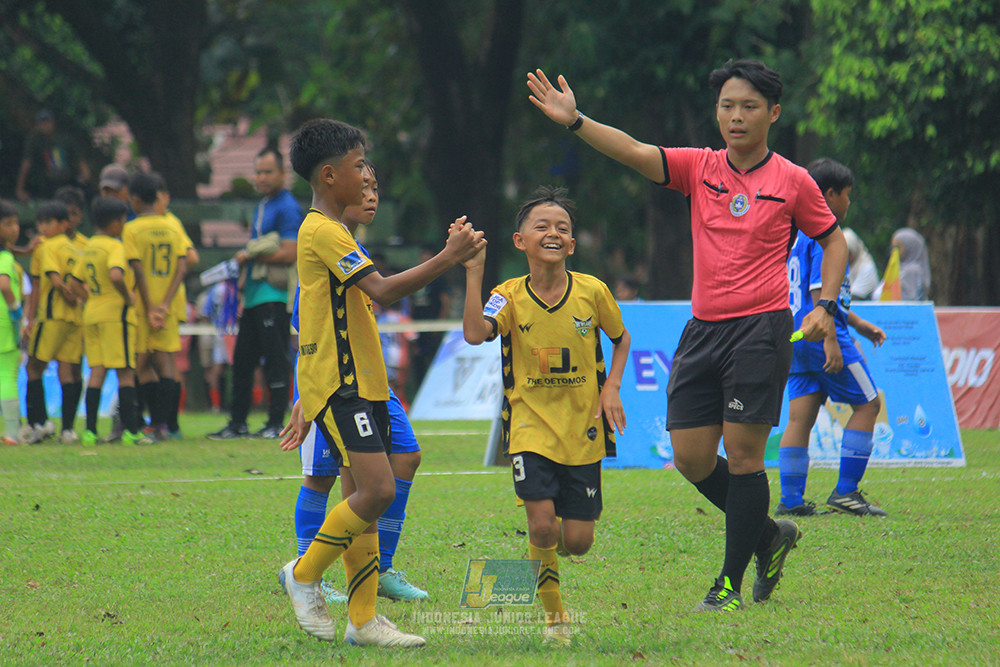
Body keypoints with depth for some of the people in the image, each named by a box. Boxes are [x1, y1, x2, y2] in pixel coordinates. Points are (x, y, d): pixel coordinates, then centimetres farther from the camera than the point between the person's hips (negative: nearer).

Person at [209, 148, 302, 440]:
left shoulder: (287, 208, -9)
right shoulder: (263, 205, 20)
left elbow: (289, 254, -17)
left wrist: (250, 257, -10)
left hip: (274, 295, -10)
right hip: (254, 295, 10)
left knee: (276, 359, -7)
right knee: (242, 360, 11)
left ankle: (277, 423, -3)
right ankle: (238, 424, 16)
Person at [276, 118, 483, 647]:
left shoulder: (328, 231, 20)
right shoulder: (323, 233, -14)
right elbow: (383, 290, -25)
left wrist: (306, 402, 24)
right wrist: (450, 256, -23)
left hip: (360, 382, 10)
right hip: (339, 385, -10)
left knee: (362, 495, 6)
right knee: (376, 490, -17)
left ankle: (363, 619, 6)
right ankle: (304, 575, -1)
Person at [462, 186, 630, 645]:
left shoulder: (592, 292, -5)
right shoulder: (510, 297, -7)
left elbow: (621, 339, 14)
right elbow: (474, 333, -27)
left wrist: (611, 388, 0)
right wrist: (474, 272, -29)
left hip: (583, 429, 1)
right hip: (530, 424, -1)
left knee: (577, 541, -1)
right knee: (542, 525, -17)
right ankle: (554, 615, 6)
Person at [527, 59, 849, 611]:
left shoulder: (792, 182, 1)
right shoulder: (699, 168, 7)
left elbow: (832, 239, 13)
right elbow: (637, 154, -6)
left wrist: (825, 305, 0)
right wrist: (574, 121, -21)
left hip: (761, 328, -4)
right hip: (703, 330, 4)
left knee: (742, 453, -8)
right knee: (691, 457, 1)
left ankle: (731, 583, 1)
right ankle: (768, 536, 24)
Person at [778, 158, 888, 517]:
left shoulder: (798, 232, 18)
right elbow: (820, 290, -20)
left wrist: (857, 323, 31)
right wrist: (830, 340, -23)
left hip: (796, 338, 9)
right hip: (821, 334, -9)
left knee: (801, 416, 6)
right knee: (867, 403, 1)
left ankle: (790, 499, 2)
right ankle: (846, 491, -3)